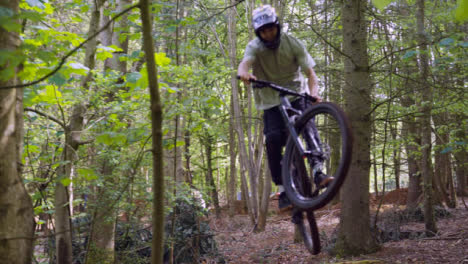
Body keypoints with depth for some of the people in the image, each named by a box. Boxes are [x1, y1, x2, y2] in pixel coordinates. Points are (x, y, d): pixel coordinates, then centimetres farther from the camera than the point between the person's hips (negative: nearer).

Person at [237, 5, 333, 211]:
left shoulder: (293, 43, -9)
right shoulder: (255, 47, -11)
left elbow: (309, 72, -13)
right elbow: (245, 63, -33)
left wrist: (313, 92, -34)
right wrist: (244, 73, -58)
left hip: (297, 95, 1)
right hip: (271, 101, 0)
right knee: (273, 138, -19)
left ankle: (319, 172, -22)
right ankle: (282, 189, -15)